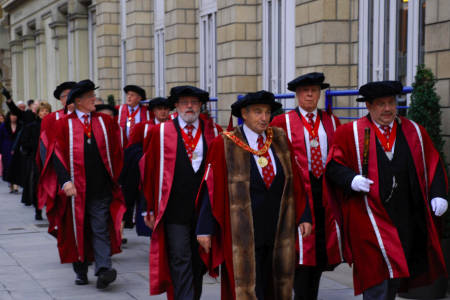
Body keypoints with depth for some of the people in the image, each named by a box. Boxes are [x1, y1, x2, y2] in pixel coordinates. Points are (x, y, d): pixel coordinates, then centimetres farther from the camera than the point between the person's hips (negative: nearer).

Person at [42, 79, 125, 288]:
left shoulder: (105, 121, 8)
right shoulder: (64, 125, 0)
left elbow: (115, 152, 12)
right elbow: (58, 154, -6)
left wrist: (113, 177, 8)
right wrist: (65, 181, -18)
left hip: (101, 187, 1)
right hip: (76, 189, -1)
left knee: (101, 230, -6)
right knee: (77, 230, 8)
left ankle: (104, 269, -14)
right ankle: (81, 272, 20)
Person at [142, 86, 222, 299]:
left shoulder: (213, 131, 7)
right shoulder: (161, 132, 1)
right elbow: (149, 171, 4)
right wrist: (150, 208, 3)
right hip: (174, 208, -2)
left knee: (198, 260, 12)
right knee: (180, 259, -7)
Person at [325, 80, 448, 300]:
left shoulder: (414, 132, 12)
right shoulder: (350, 133, 3)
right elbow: (334, 166, 0)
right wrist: (351, 179, -19)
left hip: (407, 220, 4)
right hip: (370, 215, -4)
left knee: (396, 277, 10)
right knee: (377, 273, -10)